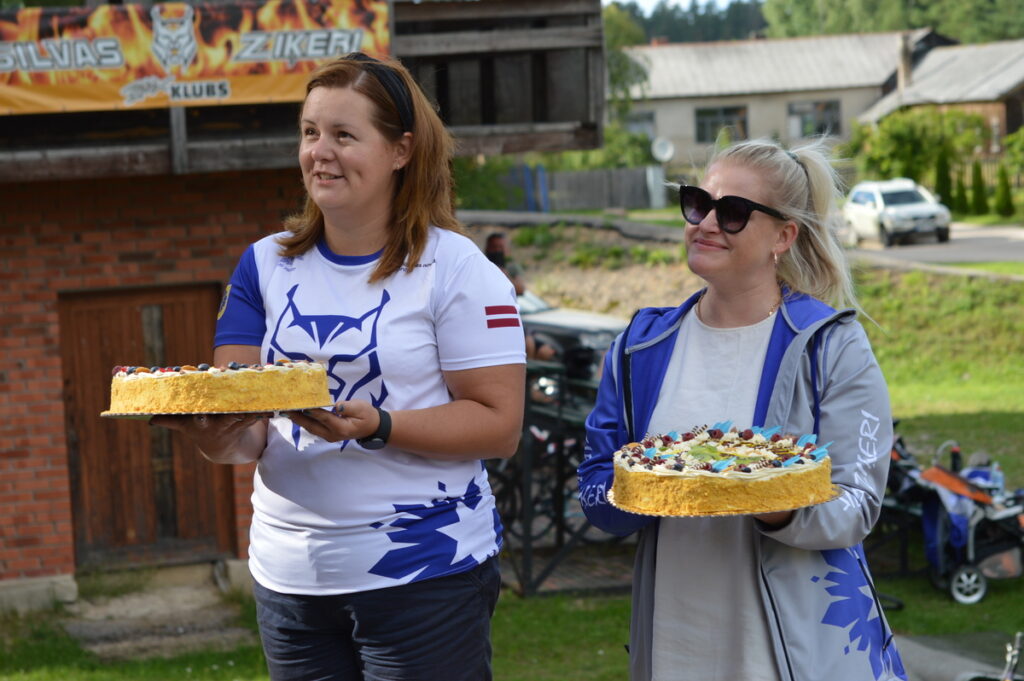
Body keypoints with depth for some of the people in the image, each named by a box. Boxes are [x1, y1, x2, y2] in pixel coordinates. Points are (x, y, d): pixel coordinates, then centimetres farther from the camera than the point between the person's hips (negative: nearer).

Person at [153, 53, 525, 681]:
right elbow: (241, 434, 4)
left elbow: (500, 426, -12)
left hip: (424, 576, -5)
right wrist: (219, 433, -19)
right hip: (288, 575, 5)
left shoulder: (455, 269, -7)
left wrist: (378, 427, -25)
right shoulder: (267, 265, 8)